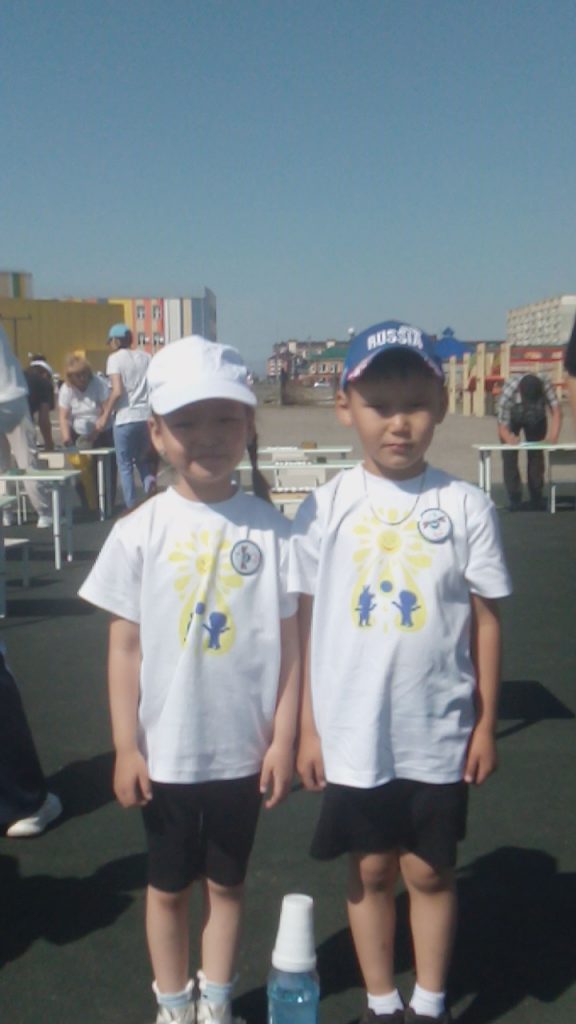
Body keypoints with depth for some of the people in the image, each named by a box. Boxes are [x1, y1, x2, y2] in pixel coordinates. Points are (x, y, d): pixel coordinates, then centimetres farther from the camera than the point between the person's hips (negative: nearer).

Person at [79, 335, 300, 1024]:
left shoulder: (271, 529, -8)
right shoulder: (140, 532, -9)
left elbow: (287, 642, -3)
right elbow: (125, 647, -5)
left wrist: (282, 737, -3)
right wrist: (126, 746, -5)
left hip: (242, 748, 0)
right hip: (165, 751, 0)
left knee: (225, 882, 19)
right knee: (168, 885, 17)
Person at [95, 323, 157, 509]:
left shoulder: (115, 358, -4)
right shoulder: (146, 357, 10)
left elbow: (117, 391, -13)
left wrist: (104, 416, -5)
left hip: (125, 418, -5)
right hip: (147, 416, 5)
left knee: (125, 465, 6)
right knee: (143, 460, 19)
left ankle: (132, 508, 6)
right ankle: (149, 481, -11)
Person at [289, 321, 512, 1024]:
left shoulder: (464, 507, -7)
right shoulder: (325, 509, -6)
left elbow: (485, 619, -1)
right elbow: (306, 623, -2)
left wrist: (485, 723, 1)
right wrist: (307, 727, 0)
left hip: (438, 732, 0)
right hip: (352, 734, 1)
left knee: (429, 871, 14)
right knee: (370, 870, 15)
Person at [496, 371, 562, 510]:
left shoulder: (545, 384, -38)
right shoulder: (508, 392, -43)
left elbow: (556, 411, -35)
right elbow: (502, 426, -39)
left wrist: (553, 435, -51)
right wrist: (509, 438, -61)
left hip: (537, 418, 2)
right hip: (512, 418, -2)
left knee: (536, 455, -2)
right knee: (509, 456, -12)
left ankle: (536, 498, 10)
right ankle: (514, 499, -3)